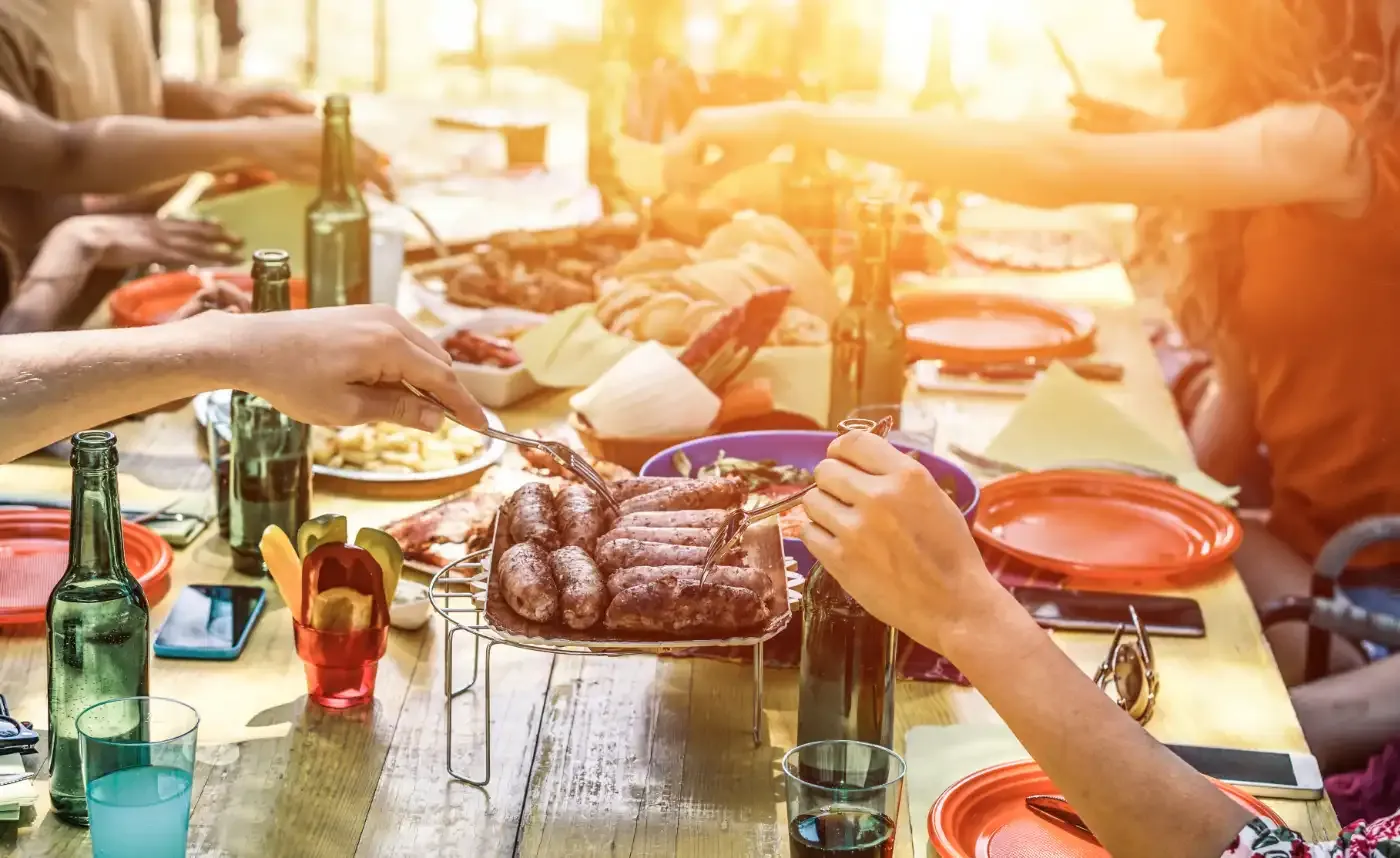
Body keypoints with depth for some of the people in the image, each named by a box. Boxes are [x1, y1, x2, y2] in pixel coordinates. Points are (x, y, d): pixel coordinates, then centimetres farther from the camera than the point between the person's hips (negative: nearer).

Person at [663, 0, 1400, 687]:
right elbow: (1245, 383, 7)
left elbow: (1059, 170, -31)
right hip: (1307, 544, 7)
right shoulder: (1284, 138, 9)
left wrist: (797, 123, -31)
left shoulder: (1327, 141, -21)